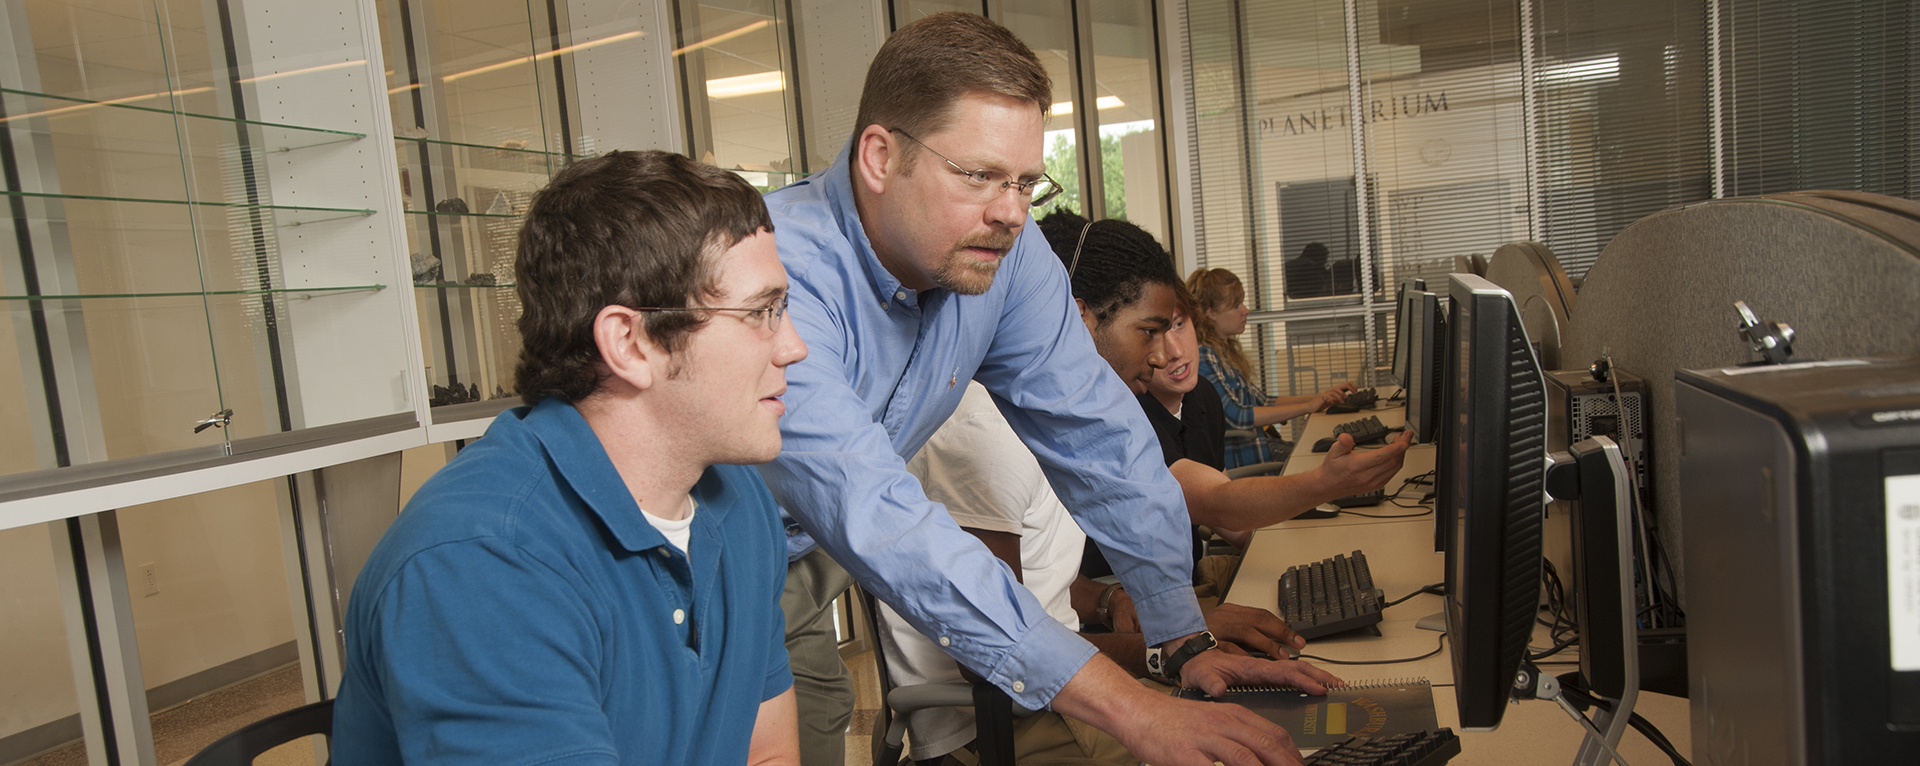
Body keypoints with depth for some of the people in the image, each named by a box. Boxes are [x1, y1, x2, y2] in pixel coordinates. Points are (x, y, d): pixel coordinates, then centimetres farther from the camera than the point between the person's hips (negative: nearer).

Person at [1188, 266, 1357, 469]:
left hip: (1259, 443, 9)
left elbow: (1263, 402, 19)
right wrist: (1307, 407, -19)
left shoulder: (1225, 350, 16)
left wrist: (1321, 398, 8)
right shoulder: (1202, 356, -14)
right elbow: (1236, 417, -22)